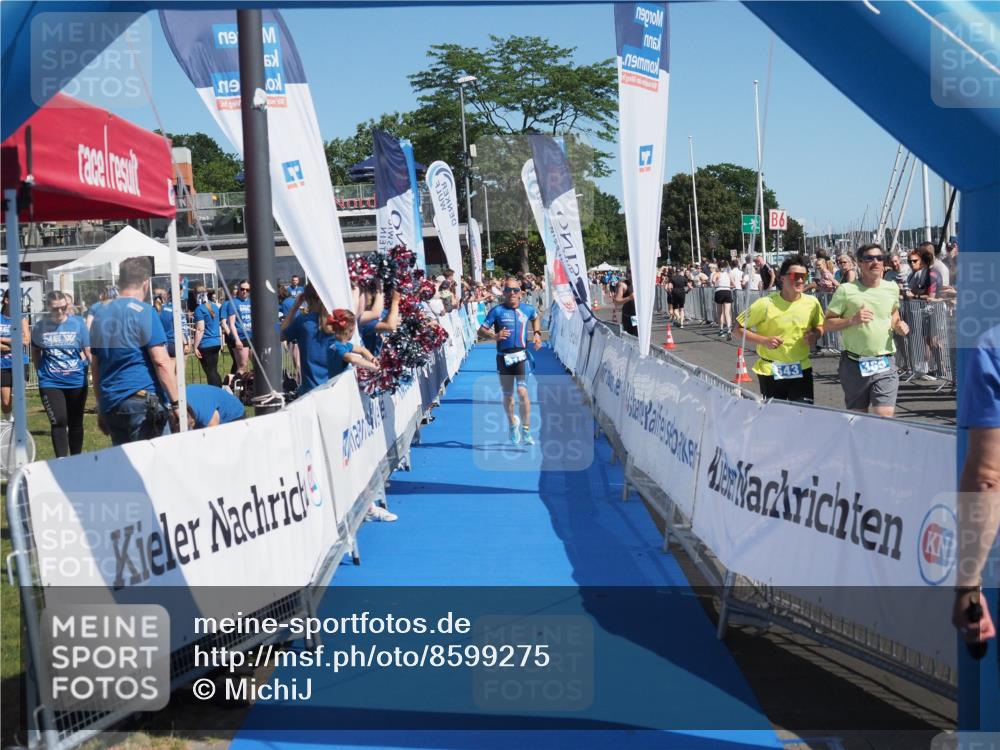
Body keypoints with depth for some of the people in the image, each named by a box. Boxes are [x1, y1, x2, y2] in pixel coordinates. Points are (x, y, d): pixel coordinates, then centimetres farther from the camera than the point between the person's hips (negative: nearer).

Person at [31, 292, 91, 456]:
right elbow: (35, 352, 15)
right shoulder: (40, 327, -1)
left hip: (77, 382, 1)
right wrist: (41, 371, 10)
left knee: (75, 423, 12)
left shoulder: (78, 324, -4)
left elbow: (89, 351, 1)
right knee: (59, 422, -11)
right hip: (50, 383, -1)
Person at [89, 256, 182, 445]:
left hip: (110, 405, 7)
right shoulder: (143, 311, -7)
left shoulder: (100, 314, 14)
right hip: (144, 401, -7)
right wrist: (176, 403, -11)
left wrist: (101, 408, 24)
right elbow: (161, 362, -13)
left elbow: (95, 367, 19)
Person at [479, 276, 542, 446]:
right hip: (503, 357, 0)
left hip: (521, 356, 0)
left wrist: (537, 333, 13)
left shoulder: (527, 309, 4)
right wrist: (494, 336, -22)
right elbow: (481, 330, -3)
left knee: (523, 392, -16)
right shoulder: (497, 311, -3)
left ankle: (526, 431, -10)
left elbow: (535, 318, 28)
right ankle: (512, 424, 38)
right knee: (507, 395, 12)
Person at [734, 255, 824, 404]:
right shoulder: (766, 304, -13)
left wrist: (815, 335, -7)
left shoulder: (812, 303, -3)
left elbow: (820, 326, 16)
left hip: (802, 369, 2)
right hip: (771, 371, -2)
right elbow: (739, 328, -7)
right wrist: (764, 340, -19)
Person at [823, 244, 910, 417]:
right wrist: (852, 320, -20)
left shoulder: (891, 288, 6)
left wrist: (898, 326, 6)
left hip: (885, 364, 1)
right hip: (854, 364, -1)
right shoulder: (846, 290, -5)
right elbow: (827, 324, -5)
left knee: (885, 416, -12)